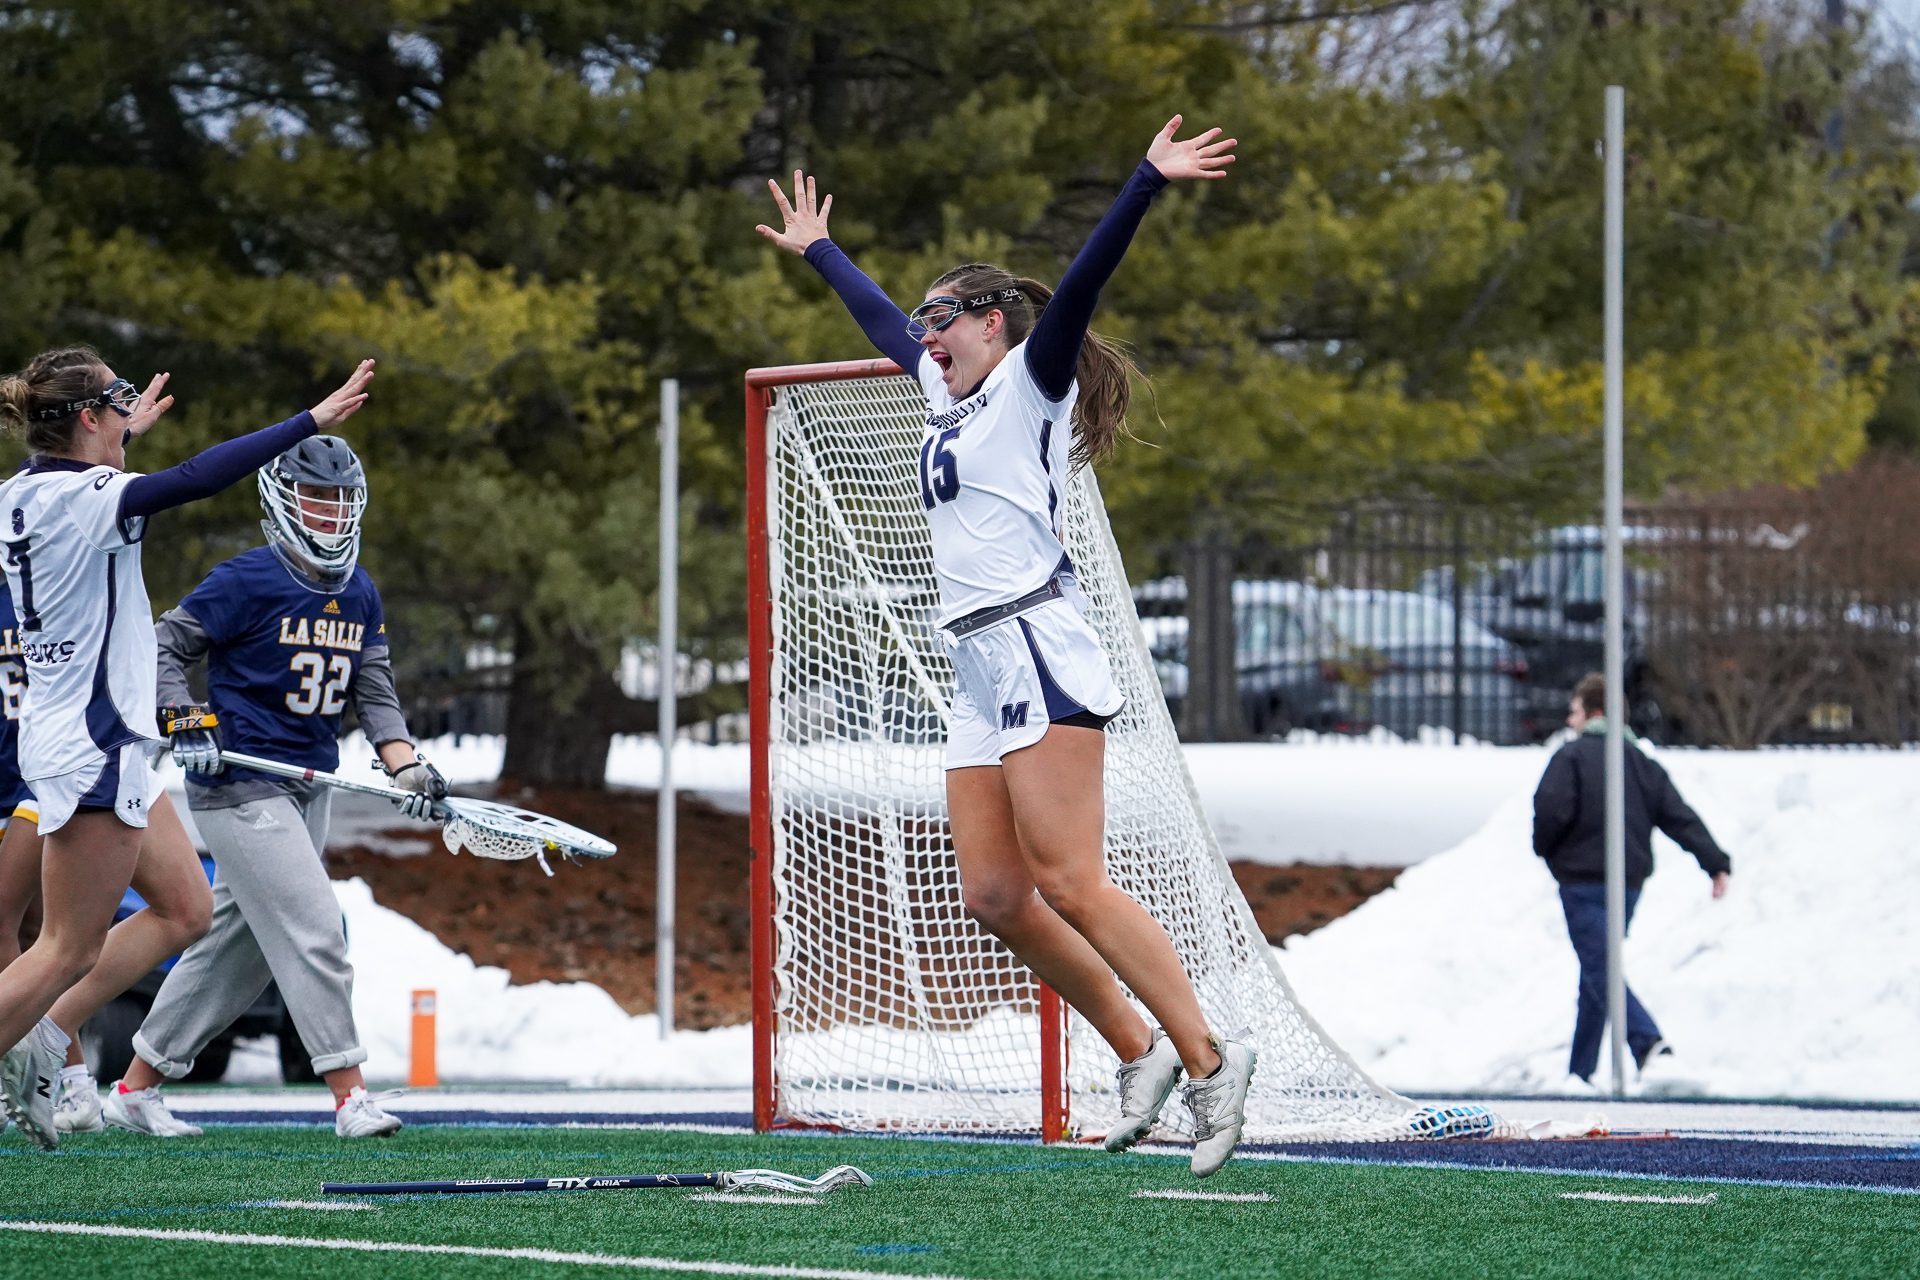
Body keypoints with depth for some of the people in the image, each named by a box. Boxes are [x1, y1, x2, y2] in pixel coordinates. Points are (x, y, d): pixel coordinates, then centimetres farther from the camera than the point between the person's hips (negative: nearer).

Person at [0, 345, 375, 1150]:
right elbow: (196, 479, -30)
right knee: (69, 950, -4)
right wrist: (312, 420, -26)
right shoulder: (79, 500, -19)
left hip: (95, 743, 10)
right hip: (91, 745, -10)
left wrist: (122, 435, 50)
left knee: (186, 909, 14)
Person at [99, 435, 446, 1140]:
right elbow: (164, 646, -6)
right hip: (240, 786, -8)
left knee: (235, 947, 11)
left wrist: (409, 767, -3)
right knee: (313, 933, -13)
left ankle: (136, 1088, 20)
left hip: (308, 791, 8)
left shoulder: (360, 596, 11)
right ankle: (349, 1095, -10)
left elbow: (375, 694, 11)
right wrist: (184, 719, -20)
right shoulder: (249, 581, -11)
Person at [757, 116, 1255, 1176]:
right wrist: (818, 251, 51)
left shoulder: (1030, 379, 0)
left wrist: (1148, 184, -27)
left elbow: (1080, 284, -14)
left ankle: (1205, 1058, -16)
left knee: (1067, 884, -16)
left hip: (1037, 650, -9)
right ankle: (1139, 1051, 7)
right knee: (994, 896, 1)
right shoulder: (950, 392, 22)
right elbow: (883, 321, 39)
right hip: (978, 673, 9)